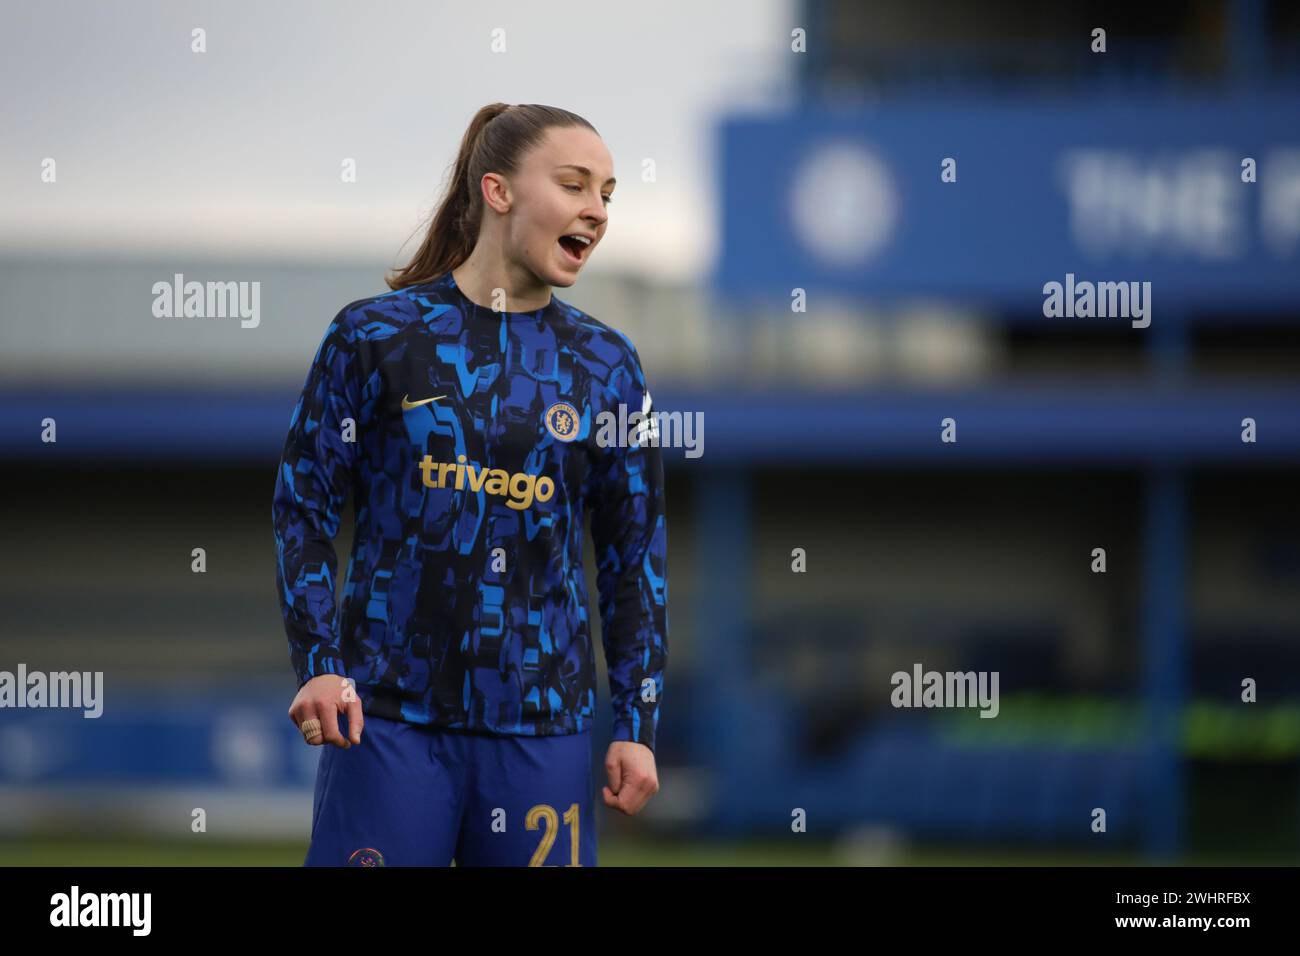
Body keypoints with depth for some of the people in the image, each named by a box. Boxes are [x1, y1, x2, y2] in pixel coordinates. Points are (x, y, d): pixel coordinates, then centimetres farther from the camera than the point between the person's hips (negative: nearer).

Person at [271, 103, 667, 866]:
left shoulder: (606, 366, 8)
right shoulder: (375, 336, 1)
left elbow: (636, 552, 11)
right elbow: (304, 502, 3)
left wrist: (638, 725, 6)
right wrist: (318, 663, -7)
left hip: (543, 724, 2)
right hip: (388, 714, -2)